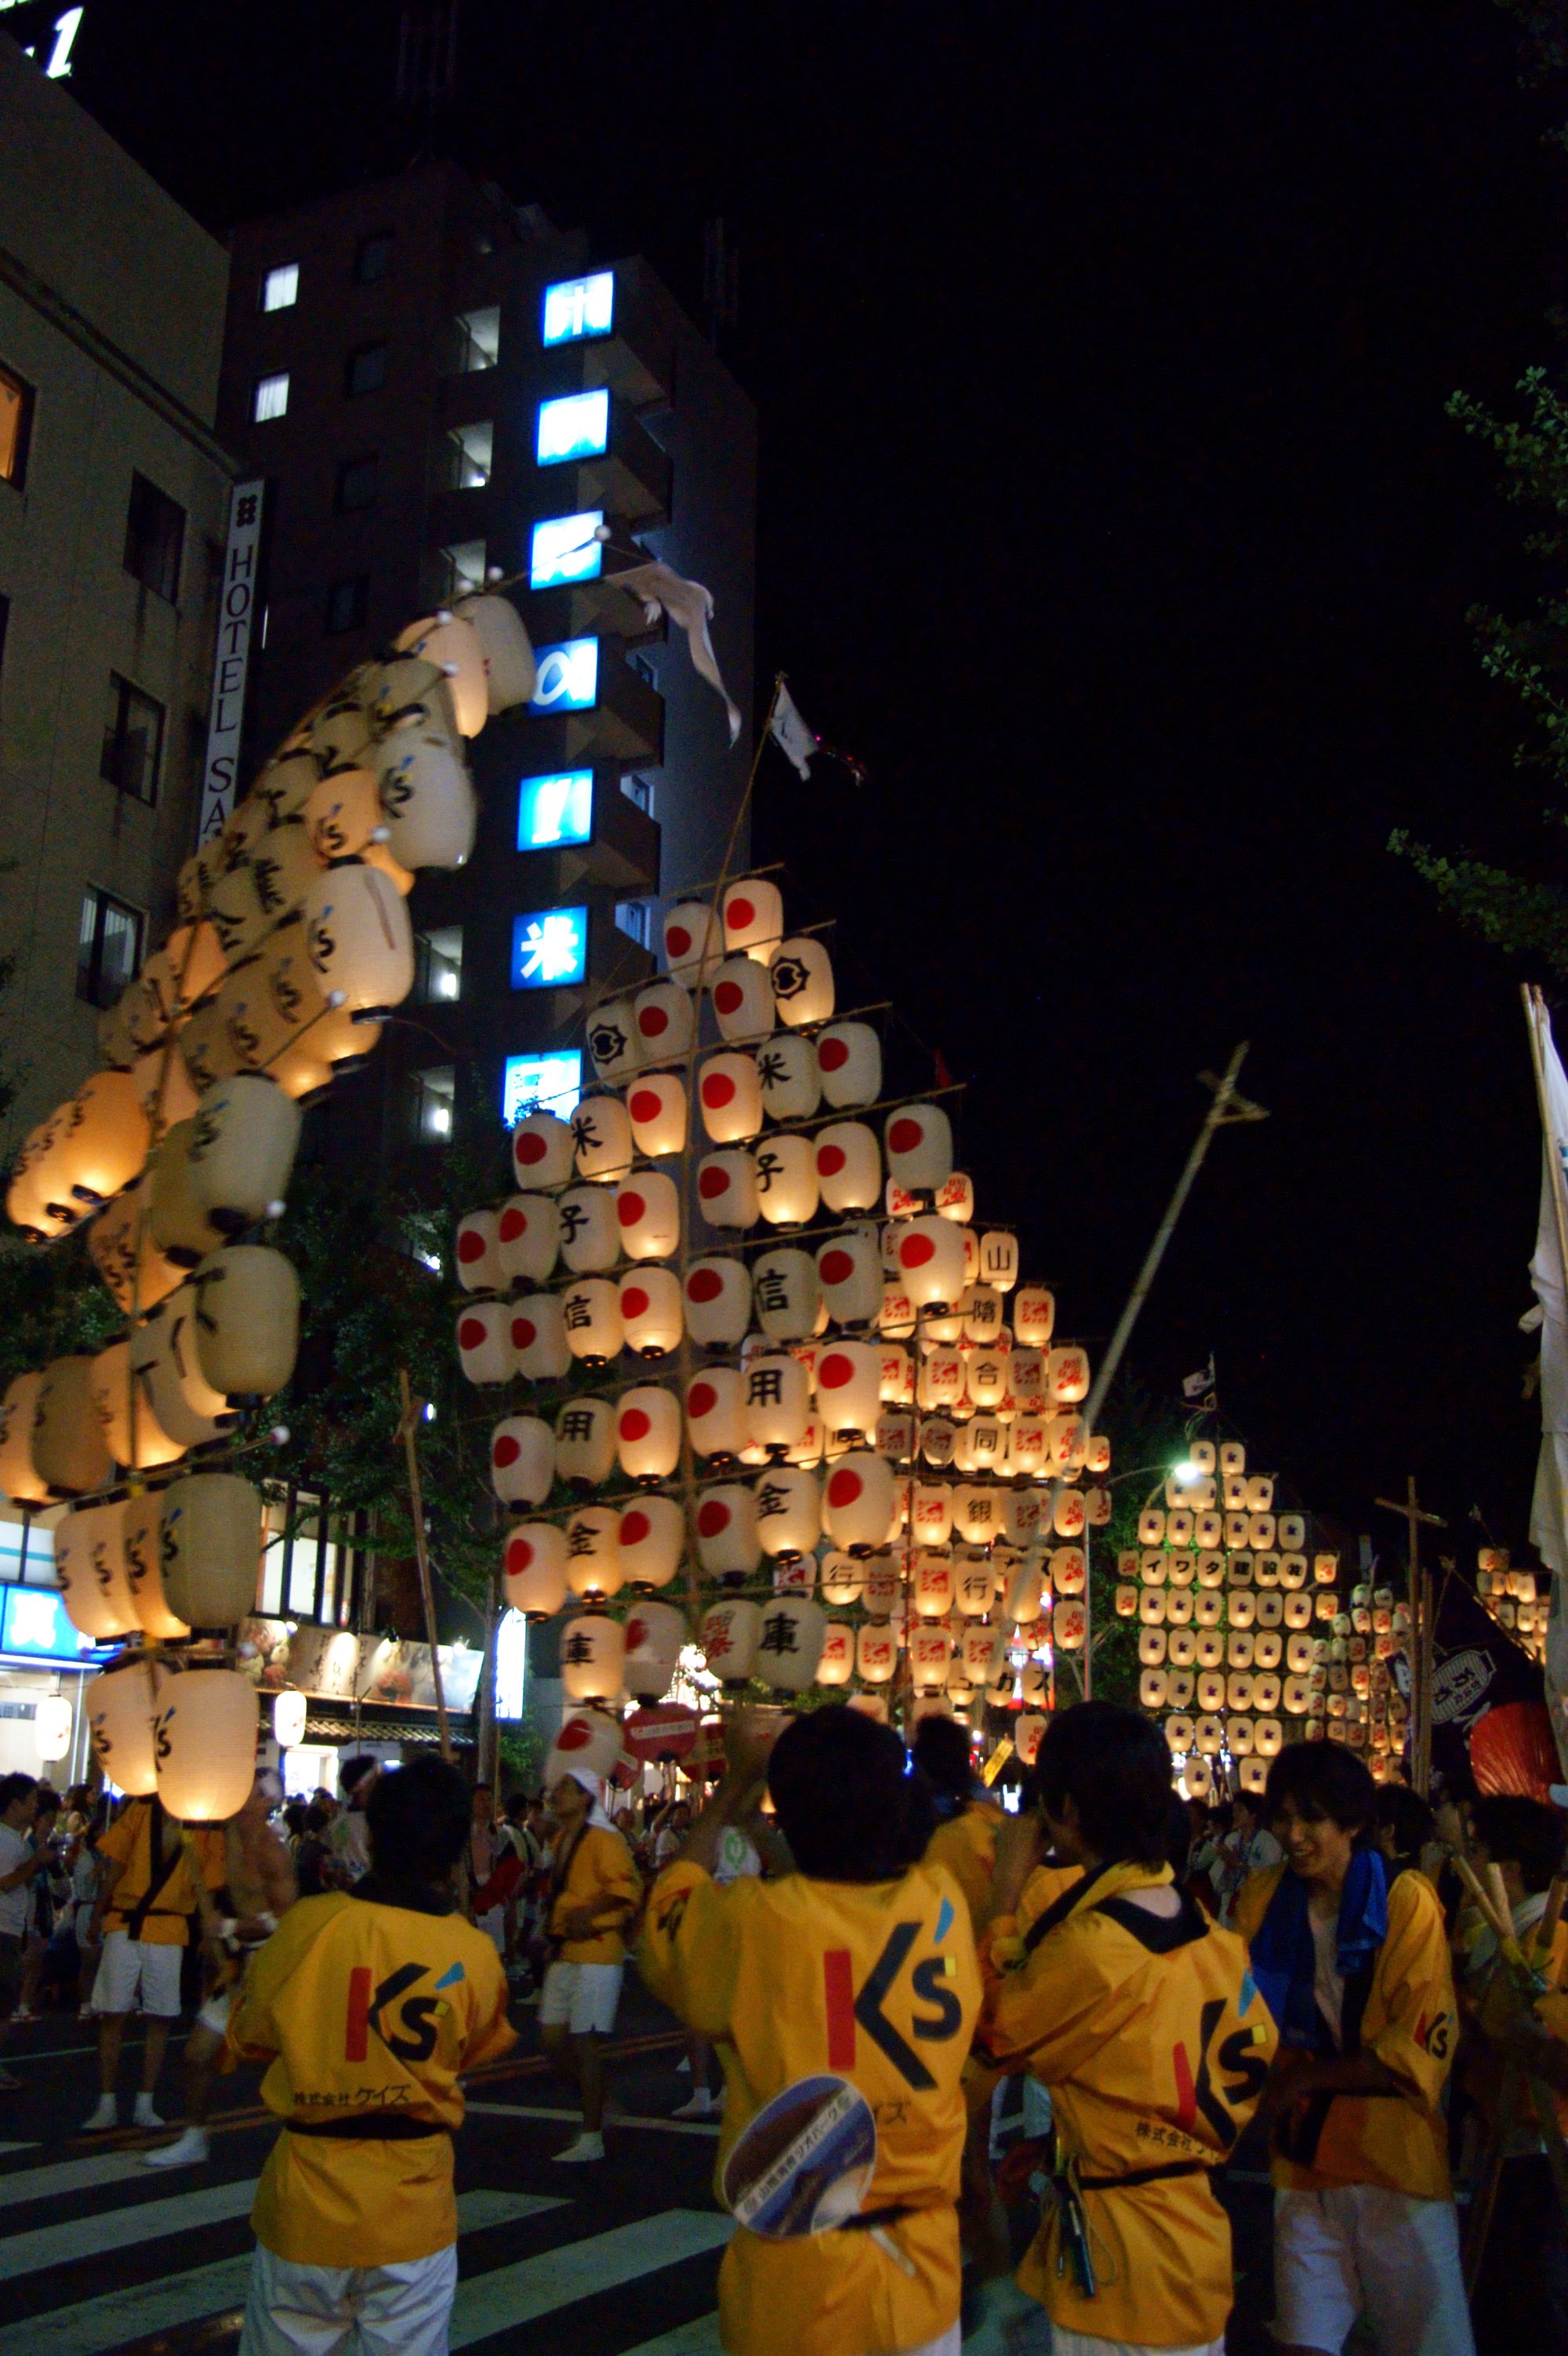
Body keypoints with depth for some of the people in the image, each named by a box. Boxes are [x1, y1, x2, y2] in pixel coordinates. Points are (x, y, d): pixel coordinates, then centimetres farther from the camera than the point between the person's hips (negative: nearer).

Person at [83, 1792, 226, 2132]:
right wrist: (96, 1916, 2)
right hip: (124, 1926, -1)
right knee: (112, 2015, 0)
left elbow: (207, 1886, 2)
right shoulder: (141, 1813, 0)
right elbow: (114, 1866, 3)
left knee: (160, 2019, 3)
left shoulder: (207, 1831, 2)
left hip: (169, 1933, 1)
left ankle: (145, 2105, 15)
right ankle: (106, 2106, 9)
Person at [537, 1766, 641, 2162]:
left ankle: (592, 2138, 3)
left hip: (595, 1954, -9)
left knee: (584, 2044, -6)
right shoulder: (561, 1838, 13)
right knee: (552, 2038, 10)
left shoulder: (603, 1840, -14)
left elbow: (627, 1889, -21)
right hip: (563, 1952, 9)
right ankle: (593, 2104, 30)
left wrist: (588, 1912, -30)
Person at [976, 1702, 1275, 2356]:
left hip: (1120, 2261, -8)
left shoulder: (1090, 1947, -25)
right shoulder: (1207, 1931, 0)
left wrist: (1006, 1888, -8)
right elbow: (1254, 2051, 10)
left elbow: (987, 2029, -10)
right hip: (1196, 2238, 8)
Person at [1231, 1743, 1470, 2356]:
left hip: (1396, 2159, -3)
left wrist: (1304, 2078, -13)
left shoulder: (1407, 1902, -11)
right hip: (1303, 2161, 3)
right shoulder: (1261, 1899, 0)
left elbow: (1421, 2052, -13)